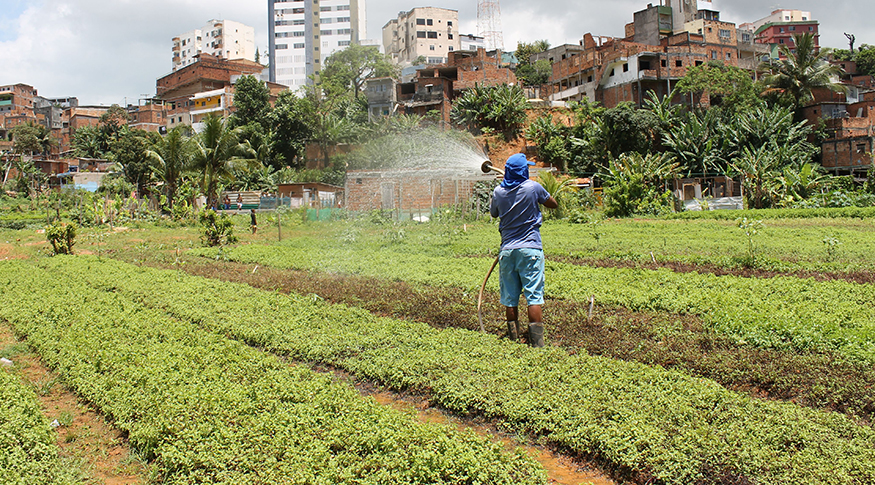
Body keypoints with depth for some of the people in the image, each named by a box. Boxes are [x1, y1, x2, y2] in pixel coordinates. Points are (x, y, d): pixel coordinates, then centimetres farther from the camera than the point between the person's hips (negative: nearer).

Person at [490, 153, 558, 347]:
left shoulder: (498, 192, 2)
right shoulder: (532, 187, -7)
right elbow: (554, 204, 8)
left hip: (507, 250, 4)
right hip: (530, 248, -4)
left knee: (510, 298, 9)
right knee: (534, 297, -3)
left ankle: (514, 339, 16)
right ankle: (537, 342, -4)